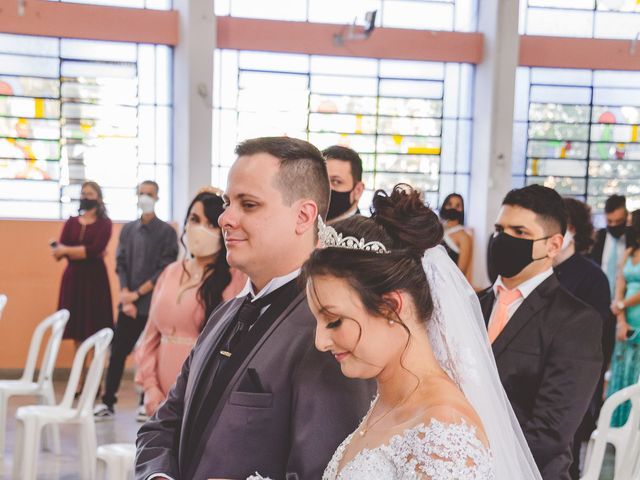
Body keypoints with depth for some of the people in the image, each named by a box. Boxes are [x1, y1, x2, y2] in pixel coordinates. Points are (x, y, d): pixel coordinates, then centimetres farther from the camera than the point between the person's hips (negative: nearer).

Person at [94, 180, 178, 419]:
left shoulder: (167, 232, -1)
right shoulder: (128, 229, 11)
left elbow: (165, 269, -6)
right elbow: (120, 264, 7)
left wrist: (138, 294, -10)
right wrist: (125, 297, -6)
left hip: (153, 303, -3)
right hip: (128, 304, 3)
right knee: (118, 352, 4)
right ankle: (107, 402, 12)